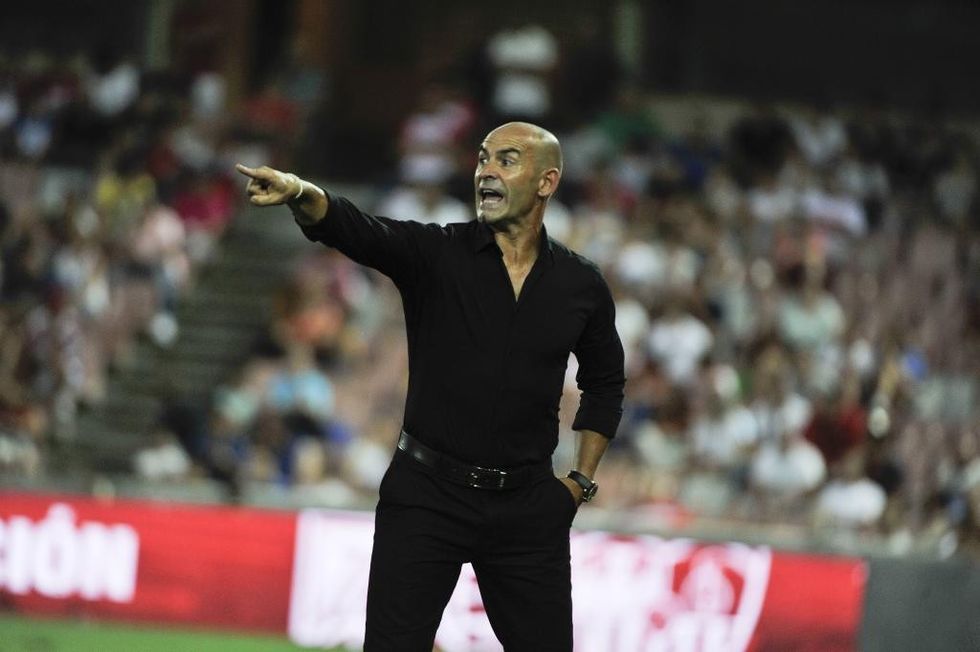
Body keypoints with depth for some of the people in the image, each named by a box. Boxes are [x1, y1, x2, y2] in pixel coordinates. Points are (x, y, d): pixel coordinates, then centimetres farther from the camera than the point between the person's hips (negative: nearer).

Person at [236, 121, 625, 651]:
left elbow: (605, 383, 20)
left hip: (527, 506, 2)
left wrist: (581, 481, 12)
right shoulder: (435, 254, -3)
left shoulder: (581, 285, 4)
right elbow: (354, 230, -22)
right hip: (427, 496, -2)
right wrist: (299, 194, -43)